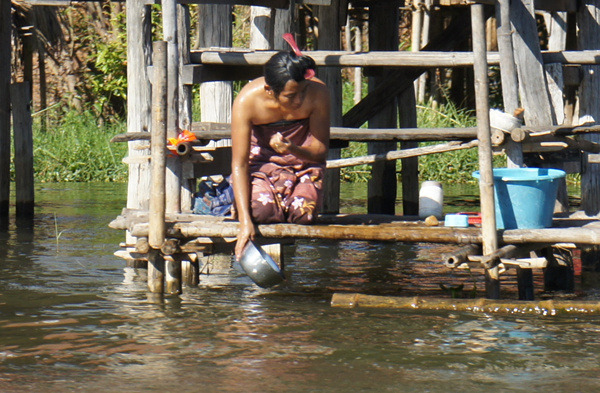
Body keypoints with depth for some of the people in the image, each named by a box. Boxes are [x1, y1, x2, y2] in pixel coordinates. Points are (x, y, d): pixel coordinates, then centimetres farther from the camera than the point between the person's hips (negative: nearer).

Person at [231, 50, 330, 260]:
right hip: (261, 161, -1)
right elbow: (239, 165, -25)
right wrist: (245, 221, -33)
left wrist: (294, 149, -40)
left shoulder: (318, 93, -25)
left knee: (303, 213, -26)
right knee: (262, 210, -29)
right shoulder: (246, 101, -28)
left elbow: (321, 150, -15)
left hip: (304, 159, 1)